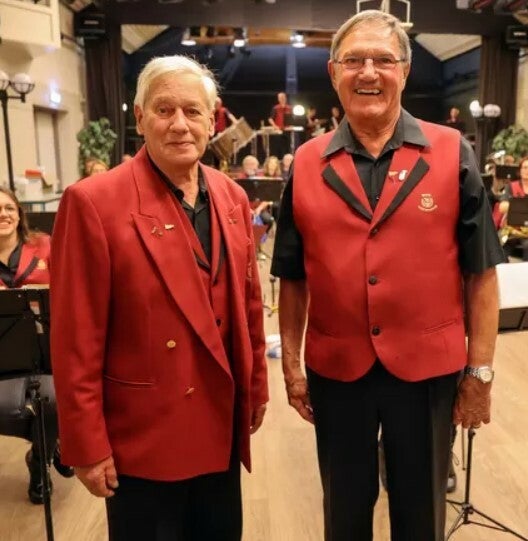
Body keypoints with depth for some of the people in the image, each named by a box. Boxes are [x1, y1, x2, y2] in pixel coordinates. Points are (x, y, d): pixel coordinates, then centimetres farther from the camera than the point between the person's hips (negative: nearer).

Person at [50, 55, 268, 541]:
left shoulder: (232, 196, 2)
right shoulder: (94, 202, -16)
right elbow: (76, 339, -15)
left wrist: (256, 387, 12)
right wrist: (88, 445, -12)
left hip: (222, 424, 6)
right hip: (143, 433, -5)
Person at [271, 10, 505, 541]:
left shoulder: (452, 154, -5)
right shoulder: (306, 164, -1)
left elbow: (480, 273, -4)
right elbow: (293, 278, 3)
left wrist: (480, 372, -4)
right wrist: (291, 365, 3)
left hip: (428, 369, -1)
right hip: (335, 372, 2)